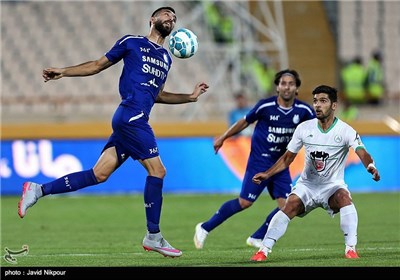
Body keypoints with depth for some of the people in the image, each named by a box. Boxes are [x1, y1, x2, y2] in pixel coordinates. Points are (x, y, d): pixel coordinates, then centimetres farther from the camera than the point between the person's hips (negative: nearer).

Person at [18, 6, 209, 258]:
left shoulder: (166, 58, 24)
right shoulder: (131, 42, 4)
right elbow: (99, 64, 10)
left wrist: (191, 97, 26)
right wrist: (63, 72, 3)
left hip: (136, 121, 8)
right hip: (131, 116, -8)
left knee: (100, 174, 1)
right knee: (157, 170, -9)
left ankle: (39, 190, 6)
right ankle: (153, 237, -1)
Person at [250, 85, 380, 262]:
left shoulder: (345, 131, -13)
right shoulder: (304, 128, -3)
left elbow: (362, 152, -29)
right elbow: (288, 157, 6)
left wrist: (371, 167, -51)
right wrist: (266, 174, -5)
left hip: (333, 185, -2)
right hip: (307, 184, 2)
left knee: (344, 198, -33)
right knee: (289, 207, -22)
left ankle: (351, 249, -31)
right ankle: (263, 250, -16)